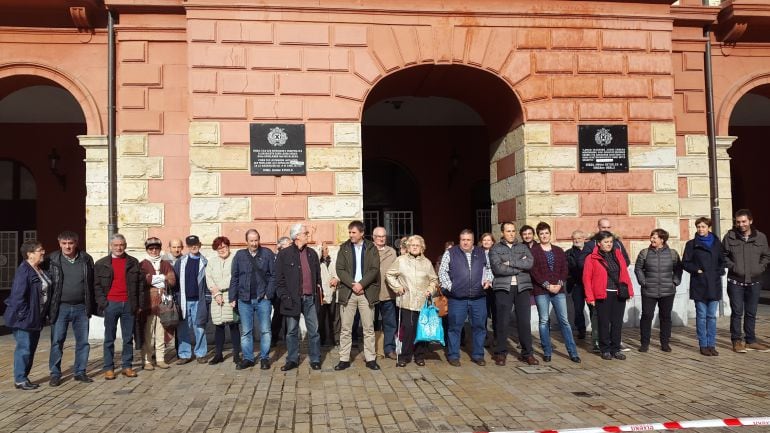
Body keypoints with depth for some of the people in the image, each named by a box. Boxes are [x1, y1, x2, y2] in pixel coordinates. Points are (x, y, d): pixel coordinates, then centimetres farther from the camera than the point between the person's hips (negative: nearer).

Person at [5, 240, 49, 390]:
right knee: (24, 348, -2)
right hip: (24, 319, -9)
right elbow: (18, 295, -21)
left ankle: (24, 377, 25)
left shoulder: (40, 271, 11)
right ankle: (20, 380, 9)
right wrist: (24, 315, -19)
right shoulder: (23, 271, -17)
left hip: (36, 319, 9)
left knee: (31, 349, 15)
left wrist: (41, 316, 15)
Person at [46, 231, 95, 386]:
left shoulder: (86, 260, 2)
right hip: (60, 307, -2)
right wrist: (48, 308, -6)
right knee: (57, 341, 2)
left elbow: (92, 284, 6)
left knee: (83, 341, 7)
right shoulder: (52, 260, -3)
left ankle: (80, 372, 20)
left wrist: (92, 306, 3)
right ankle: (55, 374, 14)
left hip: (81, 308, 2)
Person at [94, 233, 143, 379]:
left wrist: (139, 304, 3)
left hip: (129, 304, 1)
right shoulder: (101, 264, 6)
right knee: (109, 339, 5)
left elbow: (140, 284, 8)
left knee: (128, 338, 6)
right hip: (111, 304, -1)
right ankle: (108, 368, 11)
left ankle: (127, 366, 14)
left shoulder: (133, 263, 9)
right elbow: (97, 285, 4)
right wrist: (102, 303, -6)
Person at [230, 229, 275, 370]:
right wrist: (232, 298, 4)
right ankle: (247, 358, 17)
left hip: (263, 299, -2)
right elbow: (234, 278, 7)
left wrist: (269, 294, -9)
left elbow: (273, 275, -2)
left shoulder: (267, 254, 1)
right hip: (244, 300, 2)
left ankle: (264, 358, 13)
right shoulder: (240, 255, 6)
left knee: (265, 330, 3)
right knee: (245, 331, 7)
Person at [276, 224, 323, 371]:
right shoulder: (284, 254, -2)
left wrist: (318, 293, 9)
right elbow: (279, 279, -3)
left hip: (310, 298, 3)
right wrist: (285, 297, -9)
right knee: (292, 331, 7)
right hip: (293, 298, -3)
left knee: (314, 331, 6)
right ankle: (292, 360, 18)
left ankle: (315, 359, 16)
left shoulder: (312, 253, 11)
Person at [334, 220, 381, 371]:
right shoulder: (344, 248, 6)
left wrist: (361, 284, -14)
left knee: (369, 328, 3)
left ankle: (370, 359, 11)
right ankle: (344, 359, 9)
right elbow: (340, 269, -1)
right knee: (345, 328, 3)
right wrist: (353, 285, -12)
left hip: (366, 292, 0)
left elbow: (374, 269, -4)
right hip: (347, 292, 1)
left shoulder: (371, 248, 5)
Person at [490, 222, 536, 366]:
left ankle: (527, 353, 11)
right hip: (503, 288, -2)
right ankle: (501, 353, 12)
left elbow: (530, 263, -5)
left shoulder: (523, 247, 13)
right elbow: (498, 268, -11)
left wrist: (510, 263, -9)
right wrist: (520, 267, -6)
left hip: (522, 288, 2)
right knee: (502, 321, 1)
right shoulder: (495, 249, 4)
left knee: (524, 321, 2)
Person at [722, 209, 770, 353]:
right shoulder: (730, 237, -3)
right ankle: (737, 341, 10)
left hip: (754, 281, 2)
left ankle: (750, 340, 22)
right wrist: (732, 266, -11)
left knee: (751, 313, 11)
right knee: (737, 312, 1)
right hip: (735, 281, -2)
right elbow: (723, 255, 2)